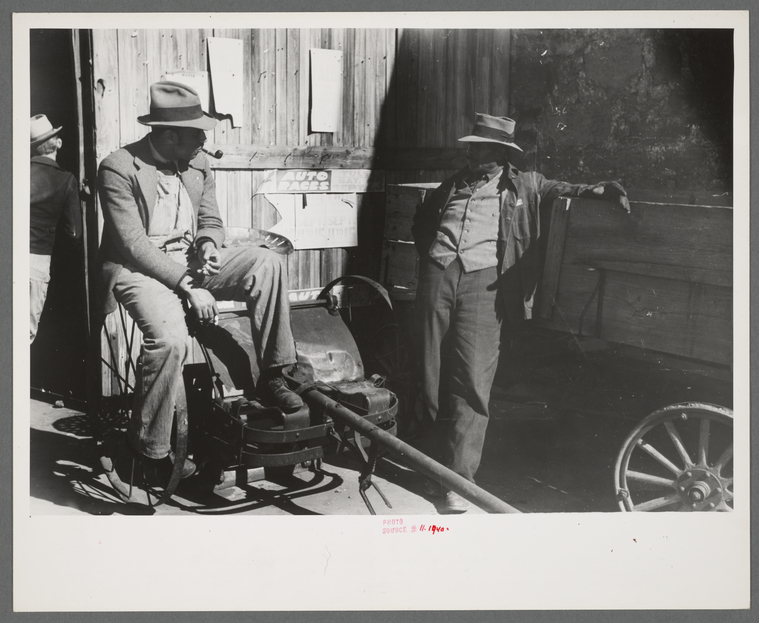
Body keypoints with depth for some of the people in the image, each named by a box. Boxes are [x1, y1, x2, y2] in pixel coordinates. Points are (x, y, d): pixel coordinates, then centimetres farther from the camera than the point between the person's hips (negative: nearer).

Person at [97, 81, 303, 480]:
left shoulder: (198, 163, 5)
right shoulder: (118, 169, -14)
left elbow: (210, 219, 16)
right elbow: (134, 244, -19)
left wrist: (209, 245, -10)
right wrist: (189, 287, -26)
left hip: (188, 262, 6)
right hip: (139, 268, -6)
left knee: (267, 263, -17)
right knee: (170, 340, -34)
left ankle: (270, 376, -10)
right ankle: (148, 446, -13)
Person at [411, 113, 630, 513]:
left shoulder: (523, 187, 16)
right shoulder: (452, 187, 24)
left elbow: (560, 191, 1)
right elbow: (421, 222, 38)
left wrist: (597, 190, -19)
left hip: (483, 281, -3)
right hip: (437, 277, 3)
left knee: (472, 381, -11)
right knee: (432, 377, 2)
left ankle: (459, 479, -8)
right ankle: (436, 464, 14)